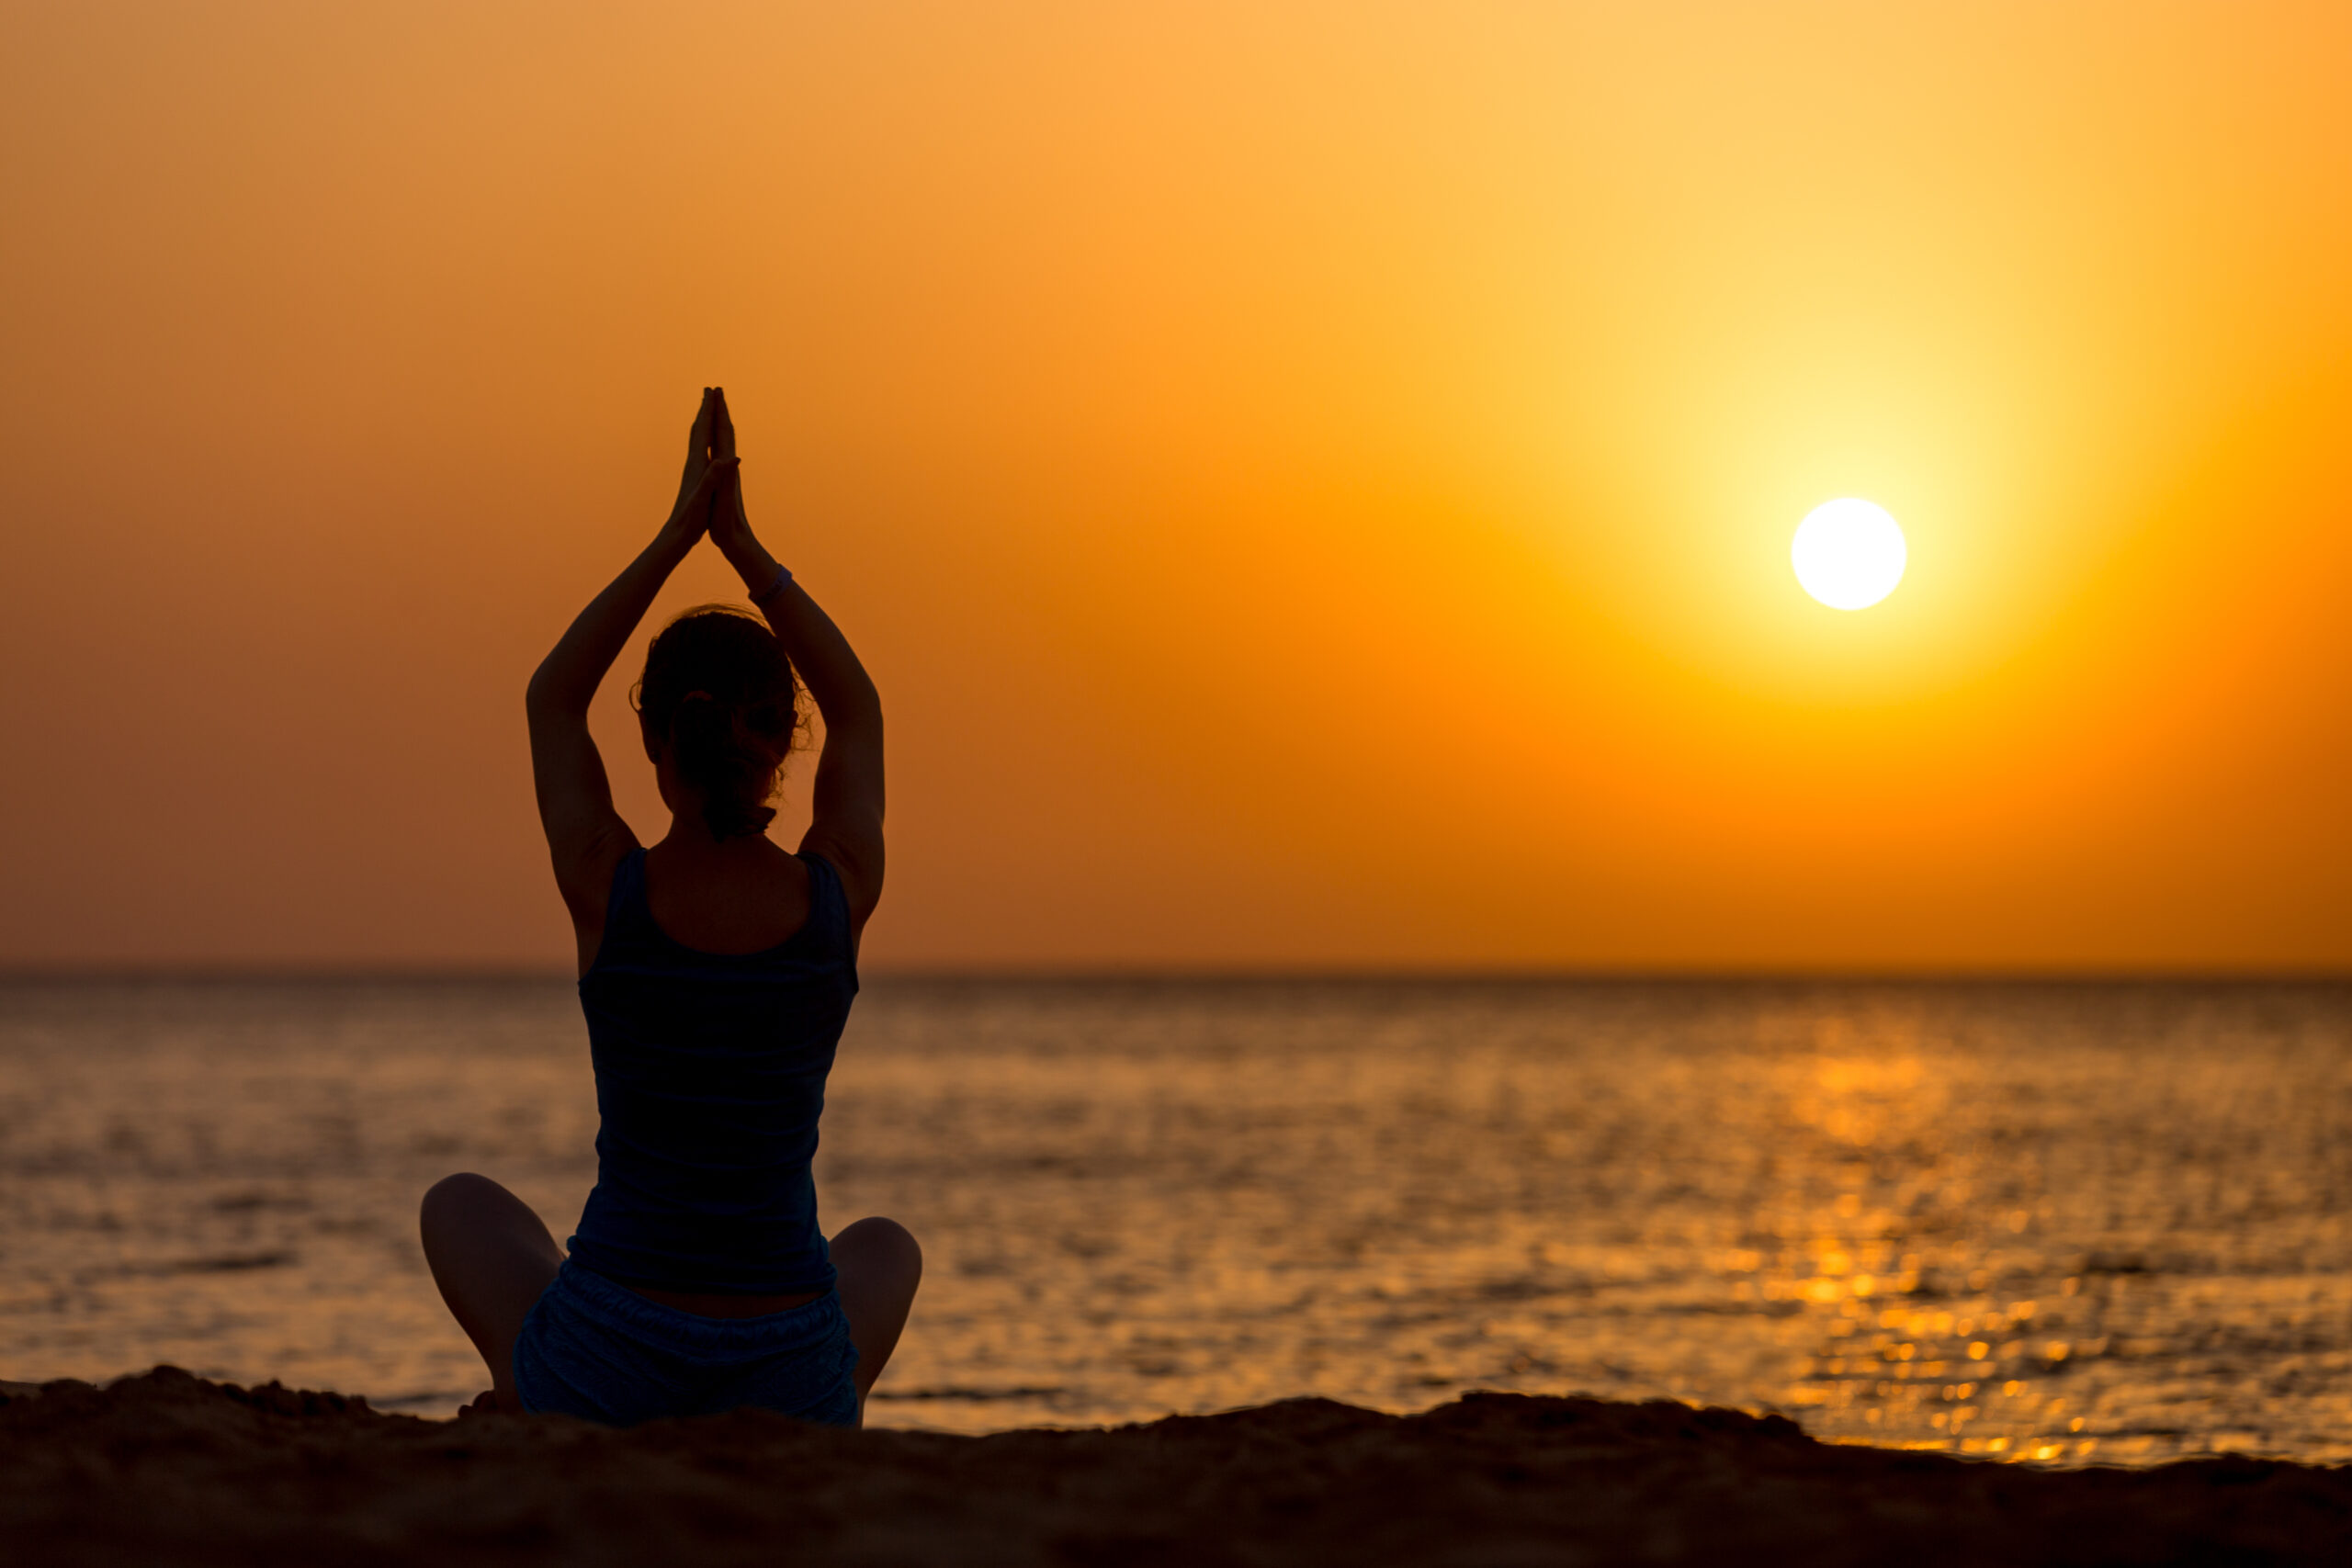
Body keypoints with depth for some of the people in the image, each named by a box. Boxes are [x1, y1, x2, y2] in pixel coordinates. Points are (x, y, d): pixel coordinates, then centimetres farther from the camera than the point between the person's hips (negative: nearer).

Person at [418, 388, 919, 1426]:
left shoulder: (608, 891, -10)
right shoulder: (838, 898, -7)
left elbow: (552, 701, 11)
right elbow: (858, 714, 15)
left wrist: (678, 532, 10)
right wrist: (742, 543, 12)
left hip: (604, 1370, 0)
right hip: (788, 1383, 0)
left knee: (461, 1206, 34)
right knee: (885, 1249, 39)